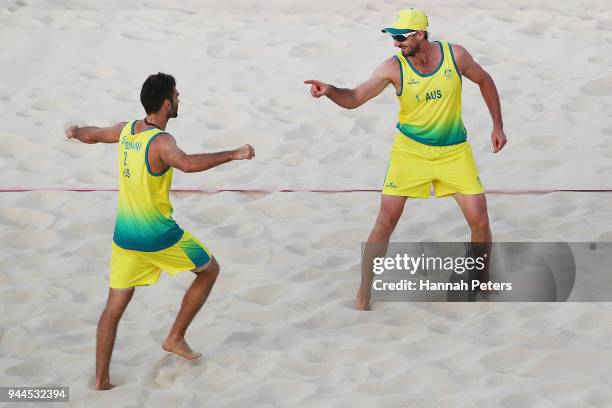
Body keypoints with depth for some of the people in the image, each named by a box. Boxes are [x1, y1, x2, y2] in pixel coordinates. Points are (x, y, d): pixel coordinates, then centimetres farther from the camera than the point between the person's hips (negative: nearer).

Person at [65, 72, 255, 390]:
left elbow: (91, 135, 20)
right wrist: (233, 154, -39)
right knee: (209, 270, 17)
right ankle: (175, 338, 21)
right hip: (158, 236, -6)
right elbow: (188, 164, -43)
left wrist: (74, 132, 42)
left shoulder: (126, 130, 1)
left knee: (114, 307, 12)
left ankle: (101, 379, 13)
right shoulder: (160, 142, -22)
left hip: (124, 234, 7)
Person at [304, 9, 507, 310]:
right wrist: (329, 91, -38)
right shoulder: (394, 68, -16)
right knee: (386, 220, -9)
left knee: (479, 220, -3)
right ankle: (363, 294, 1)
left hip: (454, 150, 1)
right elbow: (354, 98, -17)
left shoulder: (455, 56, -13)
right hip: (410, 150, -1)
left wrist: (498, 126, 6)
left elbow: (485, 82, 4)